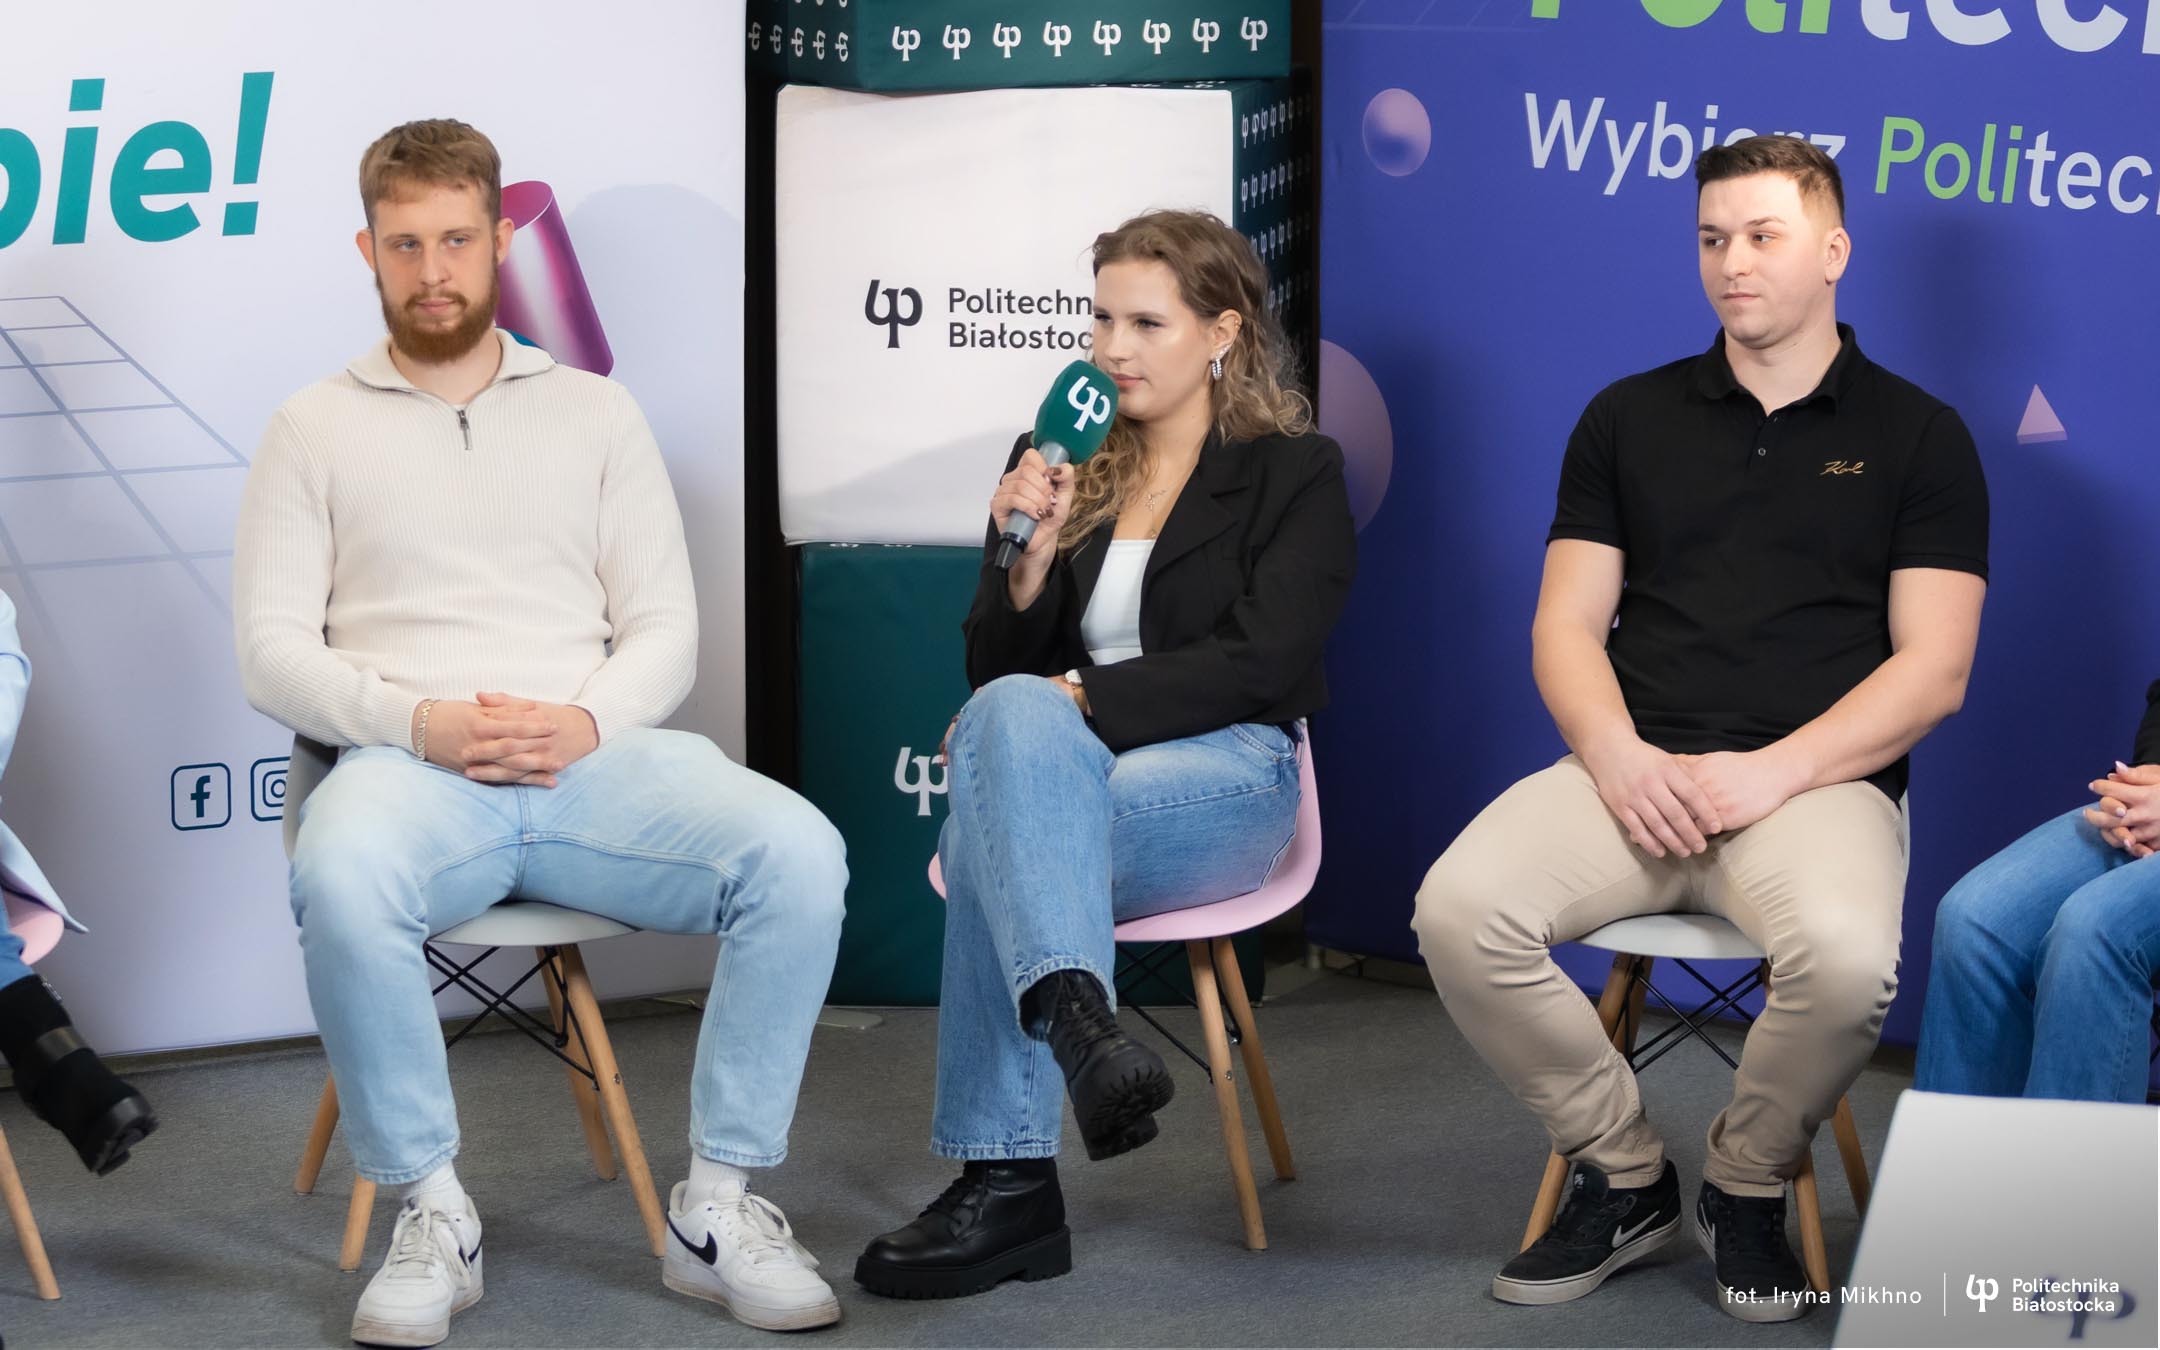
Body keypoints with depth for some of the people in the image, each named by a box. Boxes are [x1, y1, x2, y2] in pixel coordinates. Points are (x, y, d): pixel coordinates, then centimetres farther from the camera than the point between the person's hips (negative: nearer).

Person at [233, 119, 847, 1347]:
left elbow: (666, 629, 12)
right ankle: (434, 1213, -20)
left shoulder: (597, 414, 18)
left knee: (798, 851, -28)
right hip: (410, 769, -1)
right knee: (342, 876, -39)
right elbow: (273, 650, 5)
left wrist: (585, 721, -11)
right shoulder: (316, 429, 14)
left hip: (593, 756, 2)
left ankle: (720, 1206, -15)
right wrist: (418, 721, -14)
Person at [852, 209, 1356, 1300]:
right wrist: (1030, 556, -6)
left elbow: (1255, 664, -7)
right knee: (1015, 718, -37)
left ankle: (1005, 1181, -43)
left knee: (994, 828, -36)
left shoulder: (1295, 473, 8)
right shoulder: (1053, 463, 20)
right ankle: (1081, 1026, -55)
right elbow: (996, 668, 15)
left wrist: (1073, 700, -15)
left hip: (1223, 777, -3)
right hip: (1051, 765, 3)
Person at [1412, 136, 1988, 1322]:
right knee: (1460, 909, -27)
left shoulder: (1915, 437, 9)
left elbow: (1932, 671, 1)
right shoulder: (1630, 420, 17)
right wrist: (1619, 755, -10)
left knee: (1846, 957, -36)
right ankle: (1623, 1177, -4)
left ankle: (1746, 1185, -3)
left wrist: (1773, 770, -13)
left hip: (1816, 780, -2)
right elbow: (1566, 625, 11)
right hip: (1637, 769, 3)